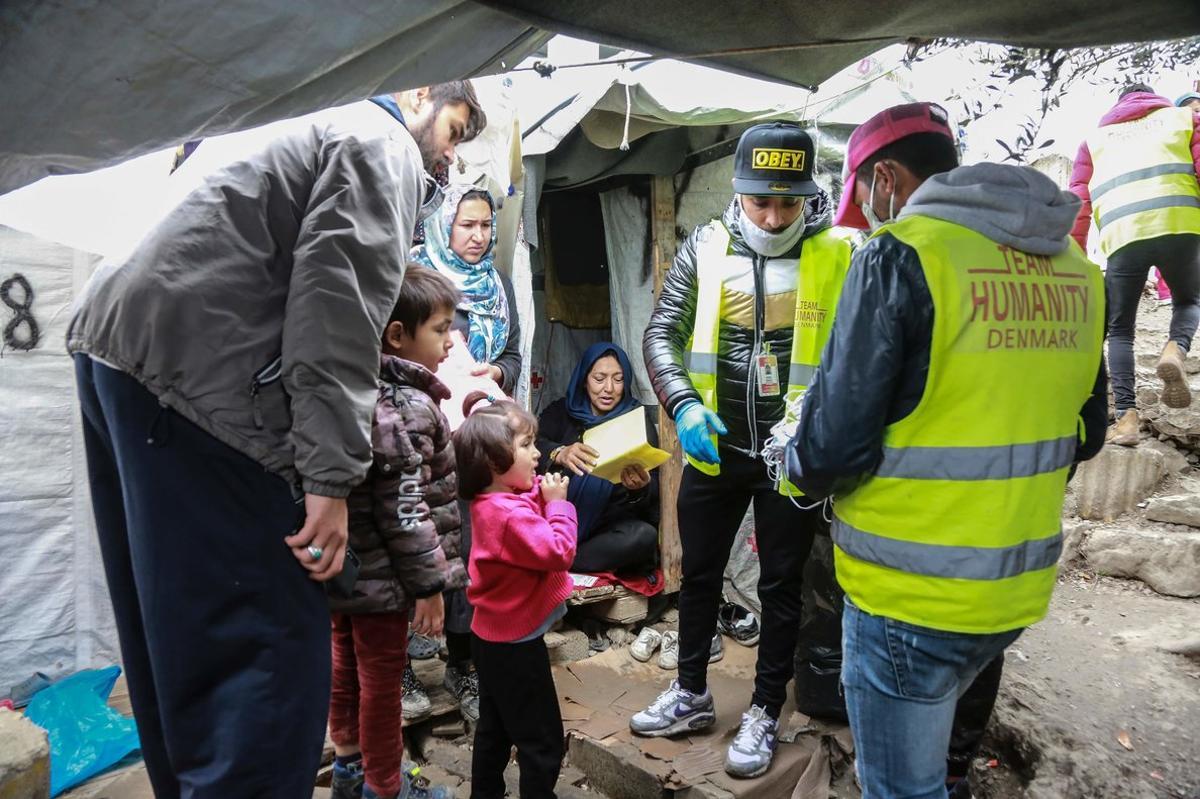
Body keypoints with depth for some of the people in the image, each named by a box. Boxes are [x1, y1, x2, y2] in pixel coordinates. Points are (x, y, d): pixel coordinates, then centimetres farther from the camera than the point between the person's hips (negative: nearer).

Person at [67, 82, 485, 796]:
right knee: (273, 638, -8)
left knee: (176, 633, 17)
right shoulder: (383, 143, 1)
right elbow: (341, 295, -15)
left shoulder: (298, 127, 30)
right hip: (195, 376, -10)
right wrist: (332, 475, -21)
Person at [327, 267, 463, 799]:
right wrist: (429, 583, -18)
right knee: (381, 677, 7)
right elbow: (403, 508, -24)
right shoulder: (407, 406, -23)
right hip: (382, 576, -9)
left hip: (345, 565, 9)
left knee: (348, 664, 22)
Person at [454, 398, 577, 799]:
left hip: (491, 635, 10)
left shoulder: (489, 502, 4)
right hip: (516, 643, -10)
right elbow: (558, 551, -28)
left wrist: (543, 497, -5)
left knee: (494, 729, 22)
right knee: (542, 742, 3)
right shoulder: (510, 513, -27)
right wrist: (557, 503, -19)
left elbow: (534, 532, 13)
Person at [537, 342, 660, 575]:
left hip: (613, 523, 1)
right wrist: (559, 454, -31)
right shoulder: (562, 411, 11)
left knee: (643, 536, -33)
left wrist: (641, 487, -25)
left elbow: (654, 494, 0)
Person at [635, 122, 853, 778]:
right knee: (698, 574, 16)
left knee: (781, 587, 13)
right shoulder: (705, 248, -3)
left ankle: (765, 712, 32)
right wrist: (684, 405, -20)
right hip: (714, 449, 3)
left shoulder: (837, 257, -8)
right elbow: (661, 332, -4)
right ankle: (691, 694, 37)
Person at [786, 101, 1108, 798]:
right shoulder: (1073, 267, 4)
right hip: (1019, 590, 7)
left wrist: (805, 466, 2)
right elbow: (1083, 433, 13)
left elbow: (829, 451, -20)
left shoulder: (903, 255, -17)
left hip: (911, 597, -7)